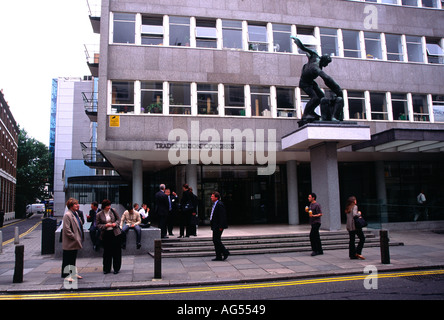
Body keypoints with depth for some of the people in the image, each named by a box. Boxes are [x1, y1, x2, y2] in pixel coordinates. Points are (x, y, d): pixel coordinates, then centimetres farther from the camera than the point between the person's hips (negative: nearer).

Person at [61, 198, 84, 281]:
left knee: (73, 258, 19)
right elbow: (67, 229, -22)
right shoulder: (67, 215, -17)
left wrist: (79, 238, 14)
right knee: (67, 259, 0)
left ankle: (74, 273, 29)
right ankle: (67, 275, 7)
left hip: (75, 242, 9)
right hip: (69, 243, -9)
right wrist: (74, 237, -18)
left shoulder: (75, 213, 12)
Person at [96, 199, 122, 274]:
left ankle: (116, 268, 15)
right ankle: (106, 269, 19)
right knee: (107, 252, 4)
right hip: (106, 234, -1)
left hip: (115, 233, 1)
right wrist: (105, 225, -15)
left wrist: (115, 223, -9)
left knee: (116, 251, 3)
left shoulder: (113, 211, 2)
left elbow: (118, 219, 11)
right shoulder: (99, 214, -1)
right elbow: (98, 225, 1)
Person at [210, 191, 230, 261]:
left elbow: (222, 216, -20)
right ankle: (219, 257, 15)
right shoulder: (215, 204, 16)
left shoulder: (220, 204, -15)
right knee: (216, 241, 11)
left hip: (218, 226, -10)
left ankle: (225, 252, 3)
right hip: (215, 226, 10)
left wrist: (220, 227, -21)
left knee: (216, 240, -10)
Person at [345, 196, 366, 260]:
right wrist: (359, 213, -3)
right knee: (362, 238, 2)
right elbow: (354, 214, -21)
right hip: (355, 225, -7)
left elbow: (349, 216, 11)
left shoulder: (347, 208, 15)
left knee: (352, 240, 8)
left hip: (349, 226, 7)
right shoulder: (354, 206, -7)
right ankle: (358, 253, -6)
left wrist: (358, 214, 10)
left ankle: (352, 255, 9)